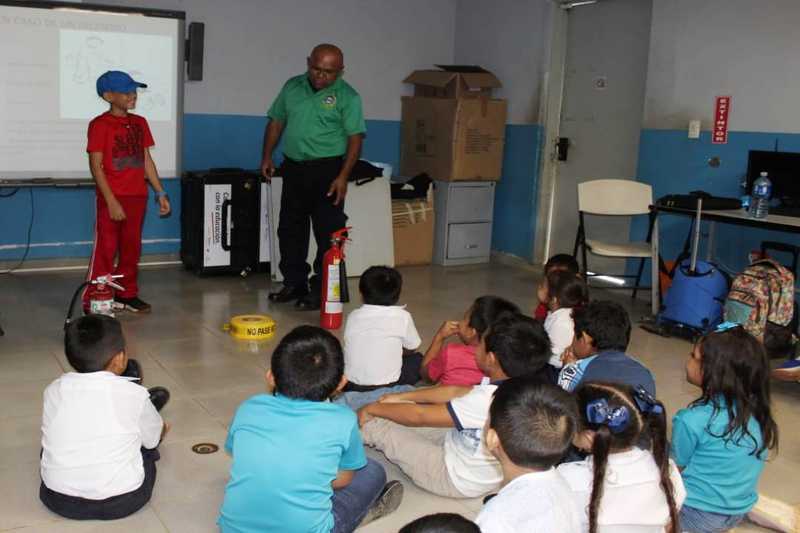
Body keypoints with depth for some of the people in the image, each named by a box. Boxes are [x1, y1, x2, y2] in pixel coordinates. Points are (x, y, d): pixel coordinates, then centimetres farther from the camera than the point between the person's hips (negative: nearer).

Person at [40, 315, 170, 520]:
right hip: (122, 502, -2)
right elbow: (154, 438, 6)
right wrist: (161, 428, 31)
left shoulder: (54, 390, -3)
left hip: (59, 500, 3)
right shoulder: (134, 394, -11)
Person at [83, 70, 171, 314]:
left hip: (137, 197, 6)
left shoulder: (140, 123, 11)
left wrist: (160, 193, 10)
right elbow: (96, 166, -11)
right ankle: (93, 300, 4)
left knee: (132, 248, 12)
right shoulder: (100, 125, -7)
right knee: (105, 249, -3)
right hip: (112, 198, -6)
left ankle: (127, 294, 24)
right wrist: (111, 201, -17)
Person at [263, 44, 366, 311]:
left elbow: (355, 138, -11)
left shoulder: (347, 96, -7)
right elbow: (276, 122, 15)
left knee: (328, 234, -2)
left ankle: (322, 291, 7)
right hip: (293, 168, 5)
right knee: (290, 229, 11)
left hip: (327, 171, -5)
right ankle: (294, 283, 24)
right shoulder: (292, 87, 8)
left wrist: (343, 176, -19)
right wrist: (267, 156, 6)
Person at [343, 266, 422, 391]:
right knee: (417, 360, 21)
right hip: (385, 386, -3)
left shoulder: (353, 316, 4)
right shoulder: (402, 316, -4)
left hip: (351, 386, 3)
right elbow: (412, 347, 8)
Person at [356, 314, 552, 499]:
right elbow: (455, 391, 3)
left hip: (456, 480, -8)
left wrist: (373, 409, -8)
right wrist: (401, 397, 7)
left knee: (374, 423, -2)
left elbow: (418, 416, -25)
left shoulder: (486, 401, -37)